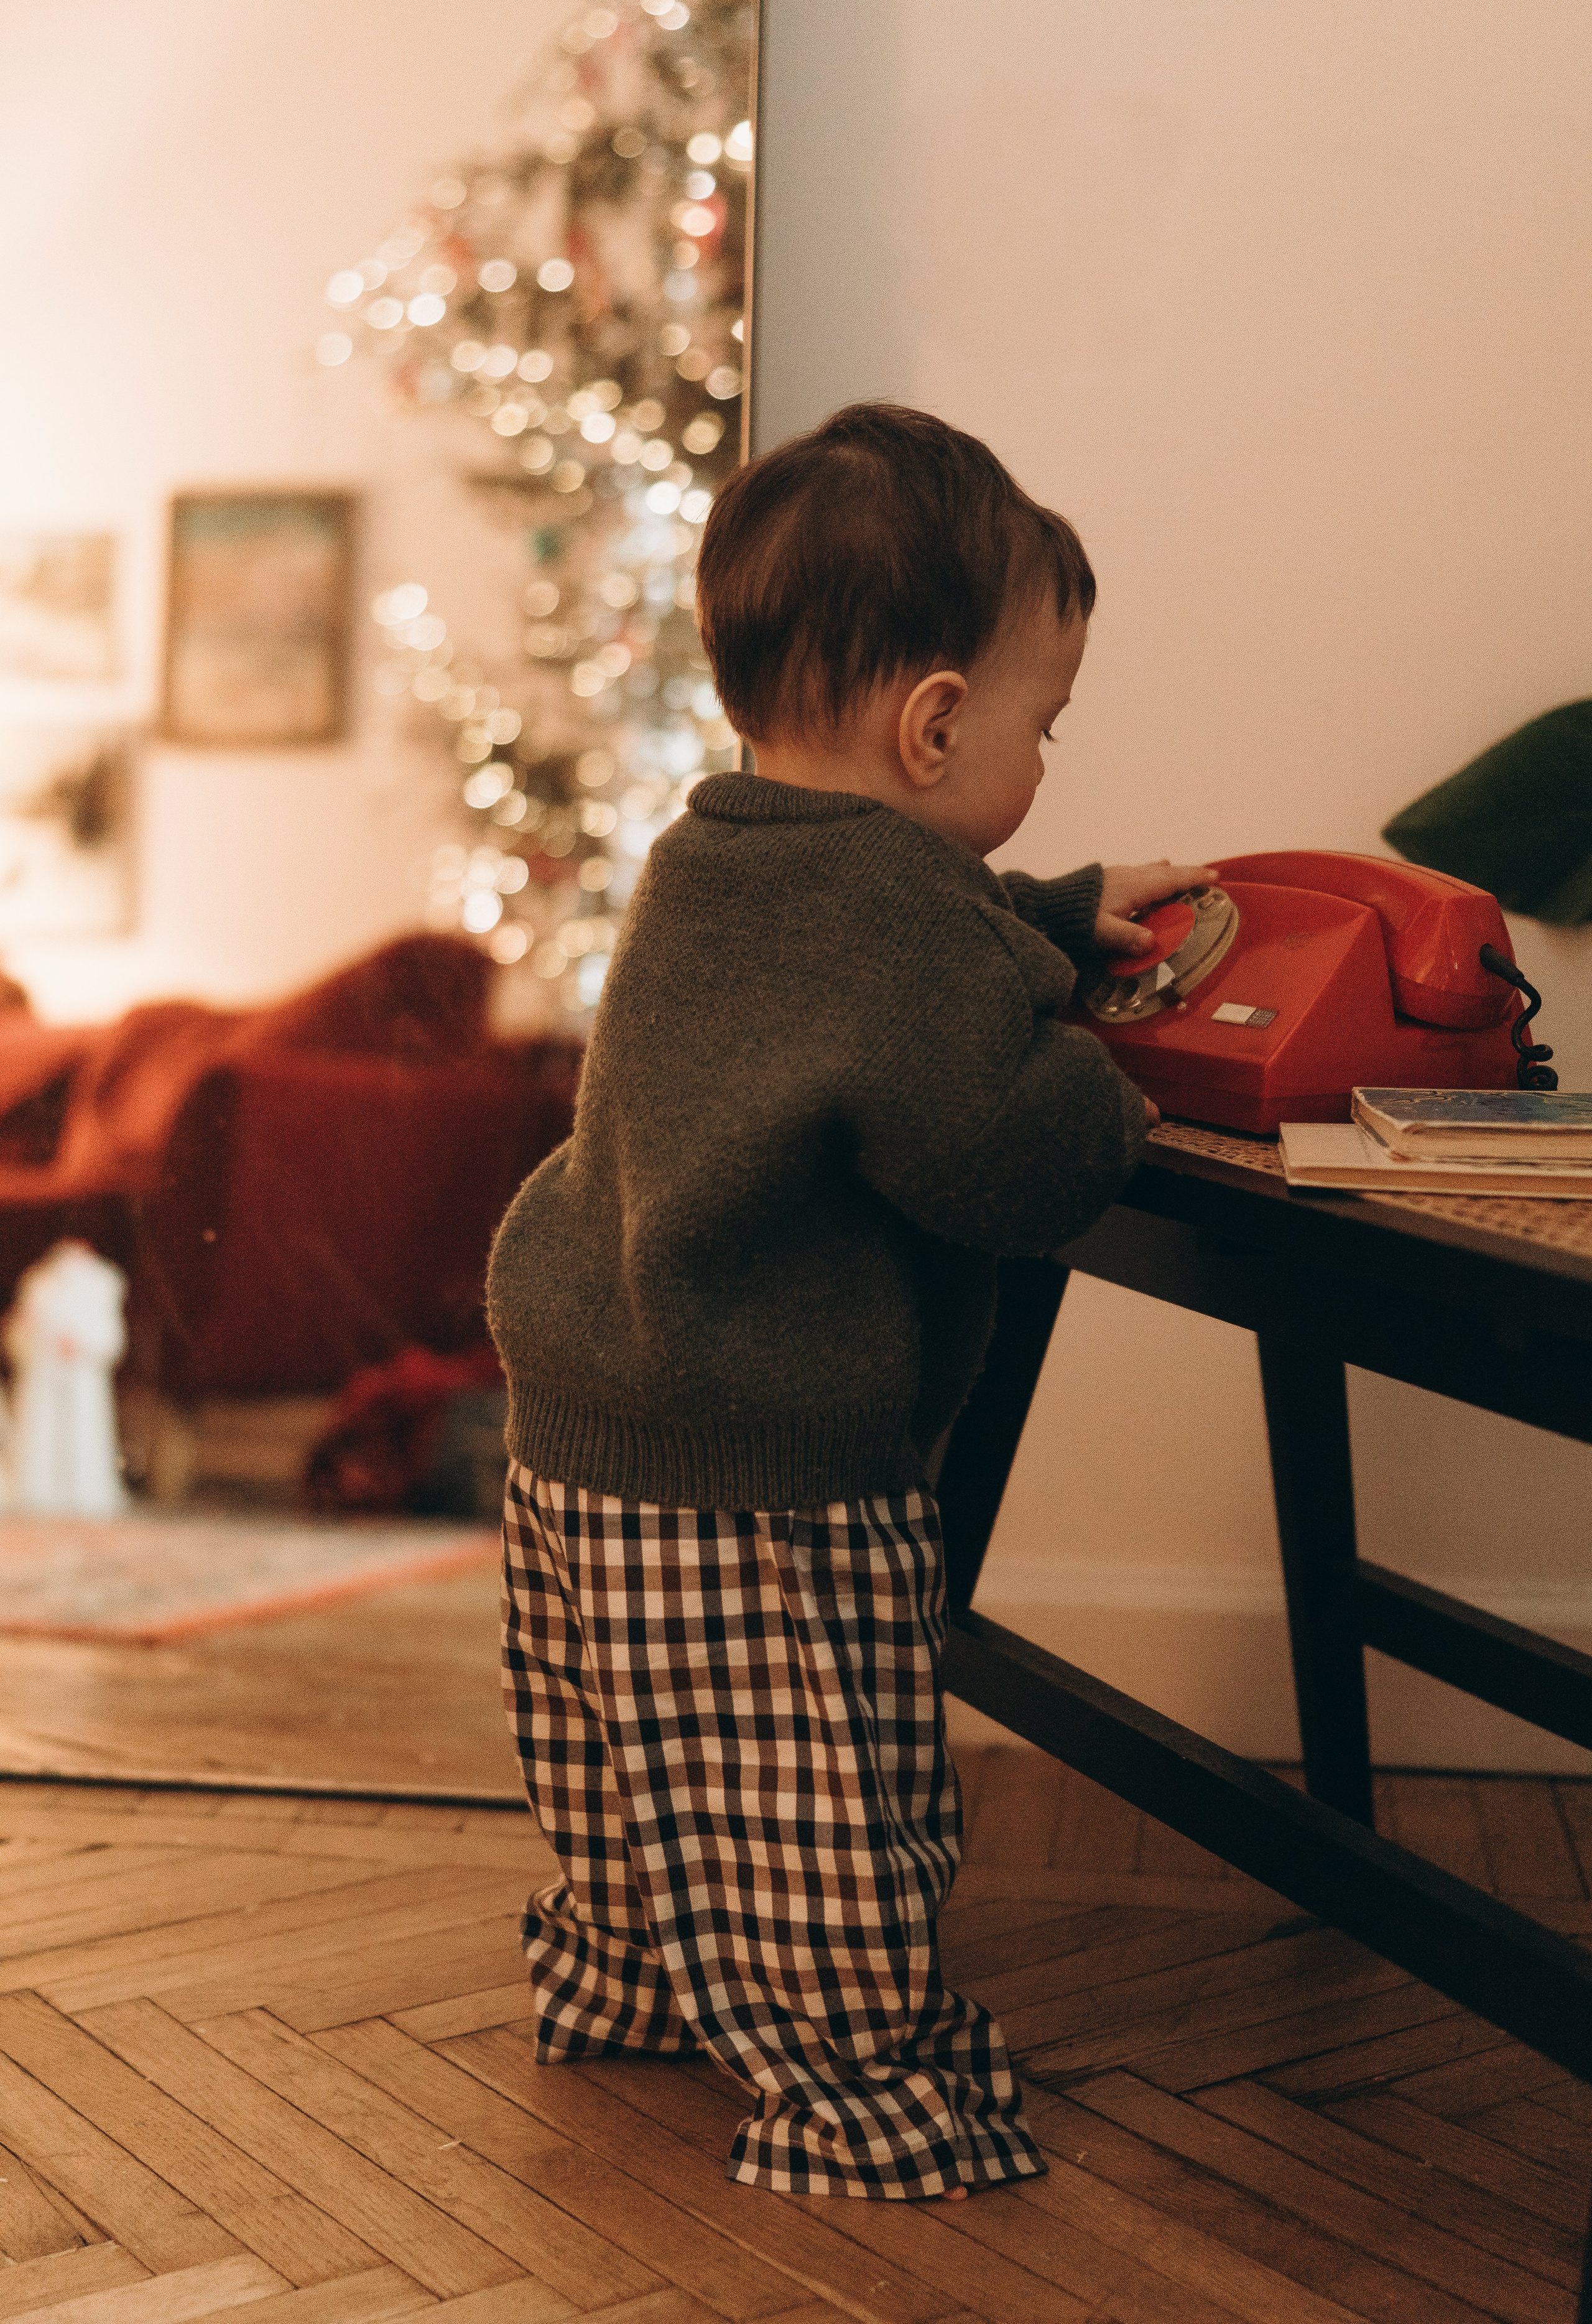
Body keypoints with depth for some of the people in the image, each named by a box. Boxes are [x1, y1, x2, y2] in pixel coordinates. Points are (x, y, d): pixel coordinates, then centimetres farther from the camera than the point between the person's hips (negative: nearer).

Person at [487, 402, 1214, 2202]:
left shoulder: (723, 861, 6)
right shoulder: (900, 922, -26)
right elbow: (1034, 1163, -20)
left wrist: (1072, 915, 26)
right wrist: (1109, 1094, 0)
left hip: (588, 1432, 10)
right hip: (754, 1492, -10)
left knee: (649, 1780, 27)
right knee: (811, 1824, 6)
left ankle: (617, 1983, 45)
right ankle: (862, 2095, 20)